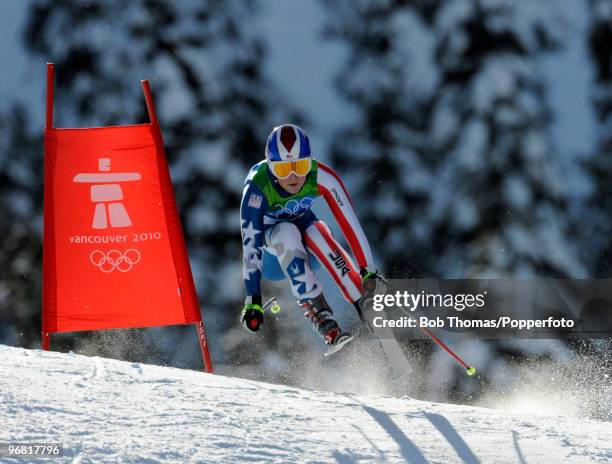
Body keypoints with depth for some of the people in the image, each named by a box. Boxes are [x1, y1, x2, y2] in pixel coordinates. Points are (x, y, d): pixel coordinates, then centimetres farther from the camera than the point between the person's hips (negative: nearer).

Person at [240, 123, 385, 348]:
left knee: (316, 232, -32)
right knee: (287, 232, -34)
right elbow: (250, 246, -35)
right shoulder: (257, 188, -31)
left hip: (306, 250, 2)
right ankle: (322, 319, -40)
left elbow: (349, 224, -27)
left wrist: (368, 271, -33)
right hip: (270, 255, -2)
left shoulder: (321, 176, -25)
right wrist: (253, 301, -41)